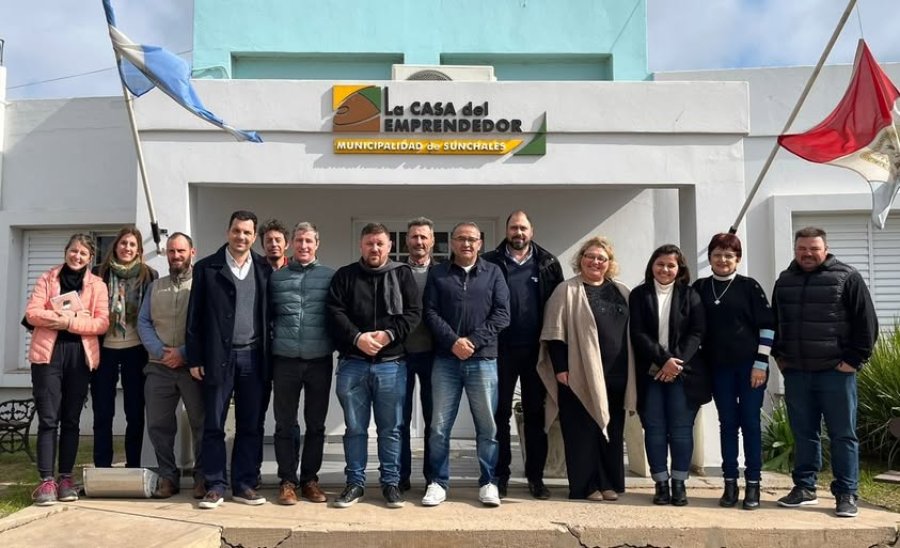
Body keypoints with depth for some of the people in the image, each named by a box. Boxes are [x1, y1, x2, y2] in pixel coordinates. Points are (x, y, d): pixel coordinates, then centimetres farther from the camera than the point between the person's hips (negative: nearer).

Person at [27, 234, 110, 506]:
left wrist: (69, 322, -14)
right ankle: (46, 480, -1)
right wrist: (61, 316, -15)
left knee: (71, 419, 6)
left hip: (80, 355, 1)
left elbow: (102, 322, -2)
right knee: (48, 419, -4)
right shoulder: (48, 278, 9)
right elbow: (32, 313, -2)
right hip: (48, 353, -1)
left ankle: (66, 478, 13)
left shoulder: (97, 285, 8)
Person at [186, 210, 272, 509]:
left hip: (254, 357, 2)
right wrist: (195, 359, -3)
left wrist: (269, 356, 2)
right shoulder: (206, 267, 2)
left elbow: (269, 314, 8)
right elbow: (195, 316, 1)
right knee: (214, 425, 3)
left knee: (251, 426, 6)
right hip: (219, 356, -2)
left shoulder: (264, 268, 8)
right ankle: (215, 486, 12)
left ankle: (244, 485, 15)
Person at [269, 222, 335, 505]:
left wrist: (335, 344, -2)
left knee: (316, 424, 8)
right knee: (285, 424, 6)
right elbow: (268, 316, 10)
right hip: (285, 360, 0)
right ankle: (287, 480, 16)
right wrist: (272, 343, 3)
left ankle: (310, 479, 20)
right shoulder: (276, 277, 7)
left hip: (320, 360, 0)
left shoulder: (330, 277, 3)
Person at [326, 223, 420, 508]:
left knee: (390, 429, 6)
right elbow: (335, 313, -2)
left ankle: (391, 482, 18)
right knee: (355, 428, 8)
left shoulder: (403, 275, 6)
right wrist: (357, 337, -15)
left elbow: (412, 313, -1)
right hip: (352, 364, 1)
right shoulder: (344, 275, 8)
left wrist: (388, 334, -15)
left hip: (391, 364, 0)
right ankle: (355, 482, 20)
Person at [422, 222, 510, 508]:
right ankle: (438, 482, 16)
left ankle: (488, 482, 17)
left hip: (483, 360, 0)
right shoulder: (437, 274, 10)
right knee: (439, 426, 3)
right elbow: (430, 313, 1)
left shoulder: (493, 273, 8)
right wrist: (453, 342, -13)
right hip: (445, 360, 0)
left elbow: (502, 314, 0)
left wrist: (473, 341, -11)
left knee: (487, 426, 4)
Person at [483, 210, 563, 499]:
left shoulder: (548, 263, 6)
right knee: (500, 412, 5)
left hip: (536, 348, 1)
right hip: (502, 348, -1)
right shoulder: (491, 262, 2)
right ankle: (500, 475, 14)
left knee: (536, 413, 8)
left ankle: (535, 476, 17)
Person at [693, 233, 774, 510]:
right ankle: (730, 484, 14)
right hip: (719, 367, 2)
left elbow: (766, 325, -3)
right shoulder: (700, 288, 6)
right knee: (727, 423, 7)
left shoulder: (749, 286, -1)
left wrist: (761, 363, -9)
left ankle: (753, 485, 10)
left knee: (750, 422, 2)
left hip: (749, 365, -2)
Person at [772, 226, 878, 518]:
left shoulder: (847, 277, -3)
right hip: (796, 373, 4)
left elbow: (867, 322, -6)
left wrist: (854, 359, -9)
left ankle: (846, 494, 12)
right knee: (803, 434, 11)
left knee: (843, 435, 3)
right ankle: (804, 488, 21)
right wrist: (779, 355, 13)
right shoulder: (784, 281, 11)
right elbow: (775, 322, 21)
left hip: (835, 371, -4)